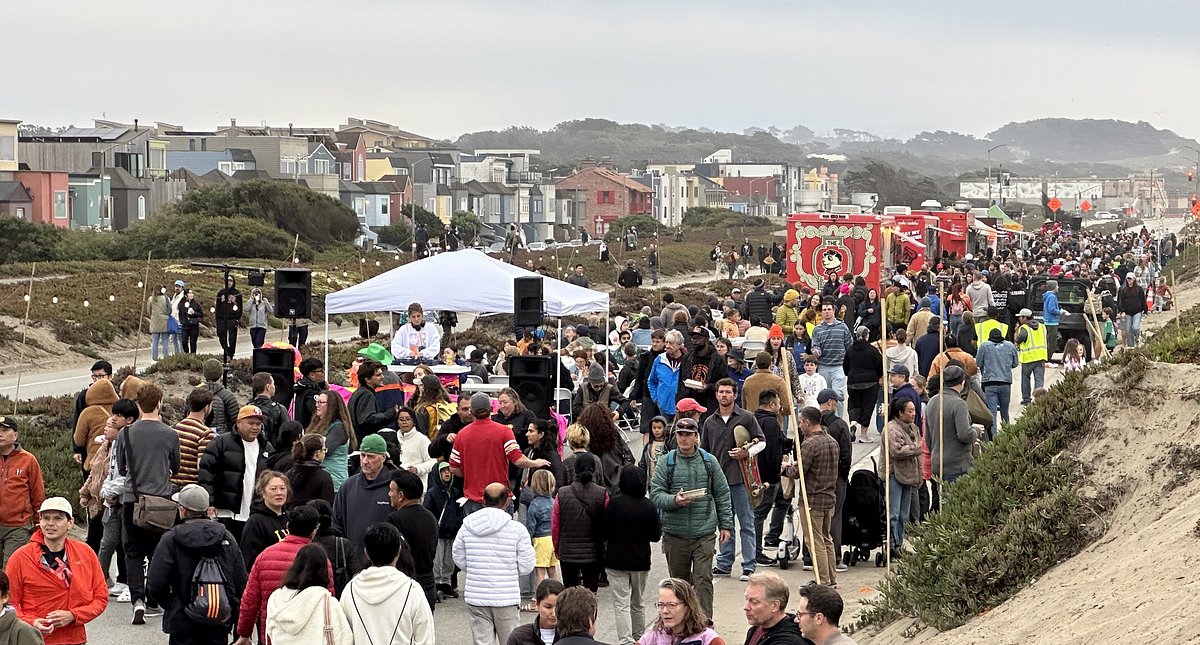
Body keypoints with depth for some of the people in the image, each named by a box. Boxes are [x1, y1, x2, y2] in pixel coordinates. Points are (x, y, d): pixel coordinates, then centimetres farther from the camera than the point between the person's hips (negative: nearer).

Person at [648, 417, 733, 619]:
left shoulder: (709, 461, 7)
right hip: (675, 533, 1)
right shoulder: (665, 462, 3)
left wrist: (725, 525, 8)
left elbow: (722, 494, 12)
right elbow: (655, 493, -1)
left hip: (704, 533, -1)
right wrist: (674, 500, -21)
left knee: (704, 579, -9)